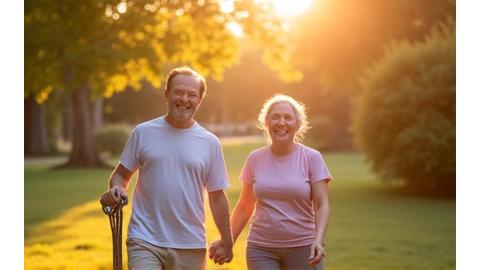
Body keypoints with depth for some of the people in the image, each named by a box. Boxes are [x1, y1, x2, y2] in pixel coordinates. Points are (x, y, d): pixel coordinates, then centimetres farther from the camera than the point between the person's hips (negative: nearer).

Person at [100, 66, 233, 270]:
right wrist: (116, 189, -13)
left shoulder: (210, 143, 4)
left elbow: (216, 196, 9)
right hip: (145, 241, -2)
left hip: (191, 246, 2)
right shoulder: (143, 133, 2)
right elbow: (121, 174, 10)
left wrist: (226, 241, 10)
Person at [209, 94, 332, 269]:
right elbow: (244, 207, 12)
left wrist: (318, 240, -21)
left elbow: (322, 205, -6)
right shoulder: (255, 159, 5)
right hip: (261, 249, 2)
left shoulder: (312, 158, -2)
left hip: (302, 248, -1)